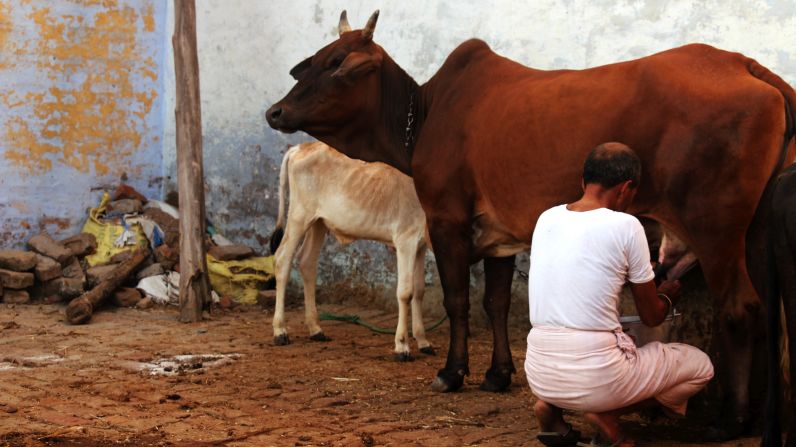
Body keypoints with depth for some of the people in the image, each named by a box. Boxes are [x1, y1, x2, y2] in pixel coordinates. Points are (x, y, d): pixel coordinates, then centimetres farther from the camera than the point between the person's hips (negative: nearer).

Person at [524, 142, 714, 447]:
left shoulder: (547, 218, 7)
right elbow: (652, 316, 3)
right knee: (700, 366, 17)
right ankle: (608, 414, 0)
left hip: (539, 374, 6)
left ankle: (551, 406, 13)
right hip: (595, 378, -6)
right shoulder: (625, 227, -8)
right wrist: (668, 296, 26)